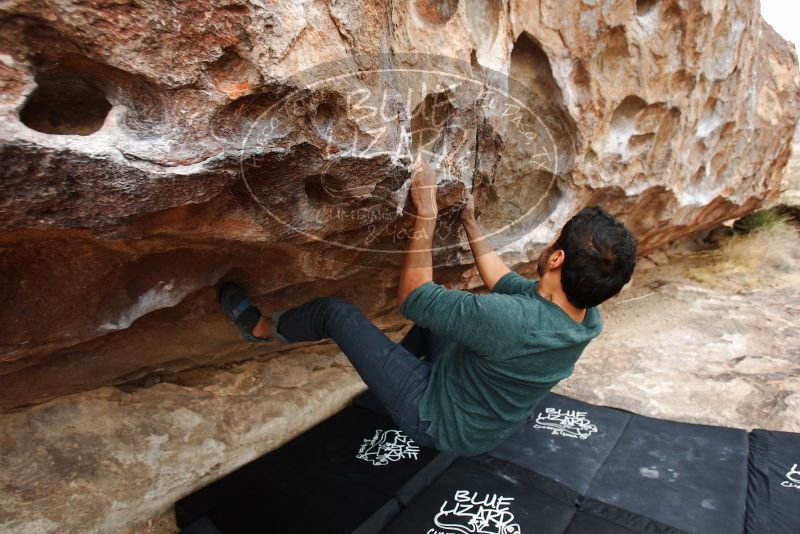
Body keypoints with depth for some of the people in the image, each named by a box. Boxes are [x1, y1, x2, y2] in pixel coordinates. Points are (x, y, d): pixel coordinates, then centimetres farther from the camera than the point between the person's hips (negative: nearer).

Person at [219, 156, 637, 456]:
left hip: (438, 421, -7)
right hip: (491, 422, 7)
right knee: (441, 300, 19)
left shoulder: (510, 321, -40)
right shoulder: (589, 320, -14)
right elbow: (508, 283, 3)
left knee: (334, 310, -4)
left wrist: (426, 213, -21)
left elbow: (412, 298, -26)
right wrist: (469, 221, 9)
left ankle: (262, 328, 26)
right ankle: (411, 358, 41)